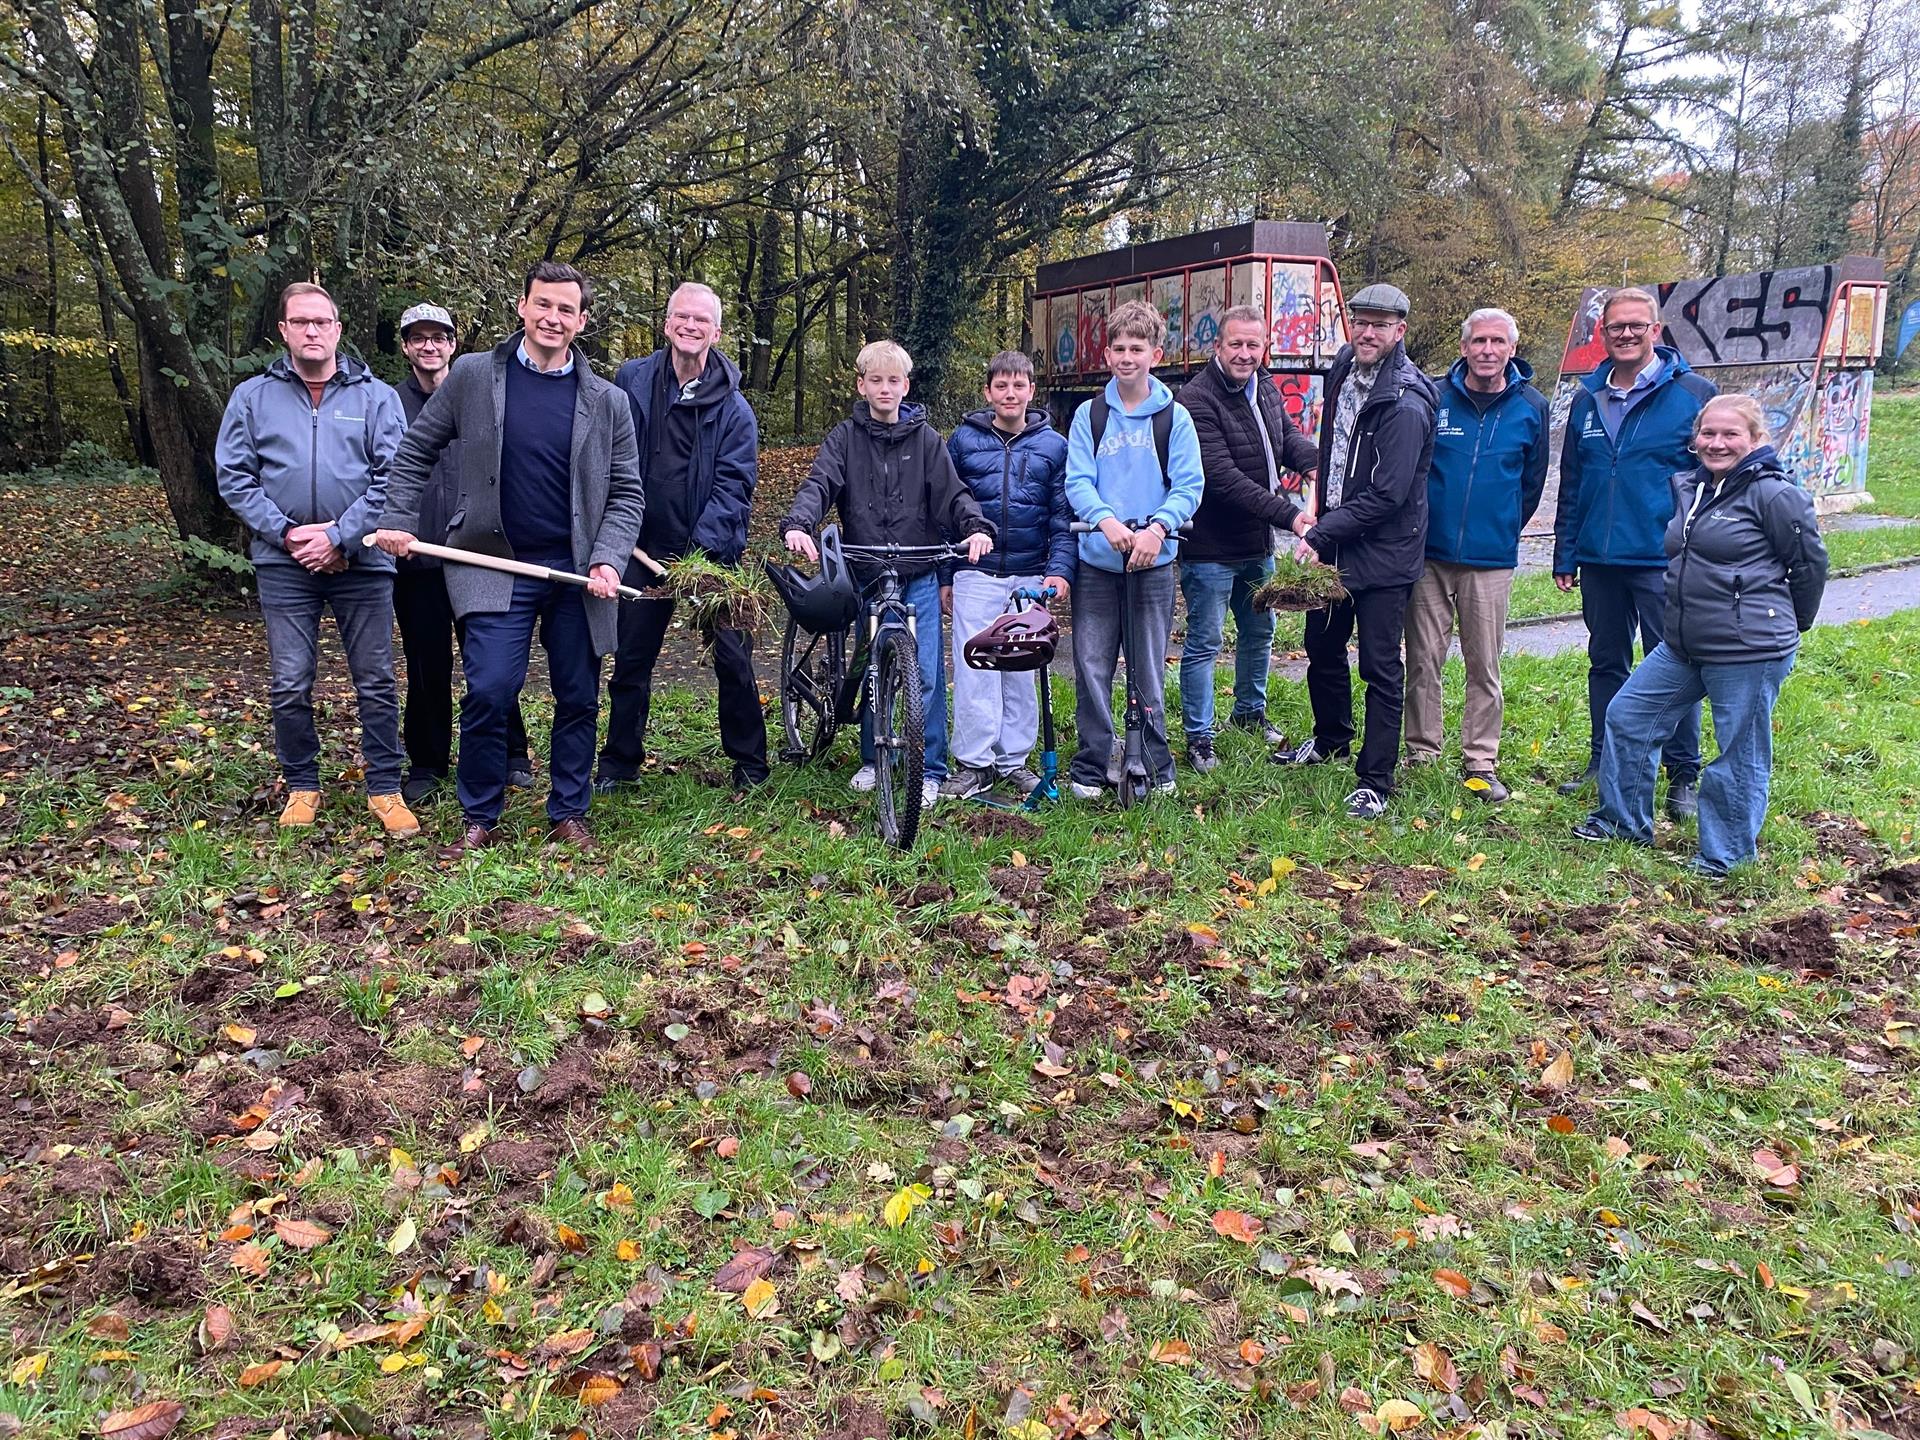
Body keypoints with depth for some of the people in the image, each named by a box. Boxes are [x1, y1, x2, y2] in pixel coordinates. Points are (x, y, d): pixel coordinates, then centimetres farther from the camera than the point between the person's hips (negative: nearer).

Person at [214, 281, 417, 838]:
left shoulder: (376, 396, 3)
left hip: (361, 561, -1)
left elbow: (392, 476, -5)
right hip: (283, 562, 1)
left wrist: (340, 537, -12)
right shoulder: (252, 396, 7)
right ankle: (301, 787, 20)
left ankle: (384, 789, 14)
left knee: (376, 682, 4)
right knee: (291, 683, 4)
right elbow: (232, 475, 3)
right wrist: (285, 534, -9)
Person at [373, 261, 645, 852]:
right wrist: (398, 520, 1)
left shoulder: (608, 402, 3)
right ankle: (481, 818, 10)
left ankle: (568, 814, 24)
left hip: (576, 572, 2)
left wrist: (608, 560, -10)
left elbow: (627, 492, 4)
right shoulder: (473, 376, 1)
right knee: (489, 692, -9)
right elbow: (415, 453, 9)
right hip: (496, 566, -1)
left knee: (578, 698, 7)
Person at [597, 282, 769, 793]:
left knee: (733, 657, -1)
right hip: (645, 547, 2)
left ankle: (749, 763, 15)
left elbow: (734, 483, -9)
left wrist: (703, 547, -20)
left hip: (713, 552, -2)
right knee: (631, 659, 10)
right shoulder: (631, 380, 2)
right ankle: (619, 762, 25)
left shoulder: (732, 406, -5)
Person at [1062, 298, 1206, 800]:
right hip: (1096, 558, 1)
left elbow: (1189, 487, -3)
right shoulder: (1089, 414, 5)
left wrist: (1157, 527, -21)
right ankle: (1090, 767, 15)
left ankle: (1155, 766, 21)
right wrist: (1106, 520, -23)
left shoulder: (1174, 417, 3)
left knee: (1149, 670, 7)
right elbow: (1077, 481, -3)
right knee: (1092, 668, 3)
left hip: (1153, 560, -1)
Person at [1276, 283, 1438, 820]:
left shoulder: (1405, 403, -20)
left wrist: (1322, 533, -20)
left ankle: (1375, 781, 9)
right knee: (1322, 646, 21)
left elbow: (1387, 496, -23)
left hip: (1382, 554, -8)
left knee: (1380, 668, -1)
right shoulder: (1343, 369, 5)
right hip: (1332, 542, 8)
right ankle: (1331, 739, 43)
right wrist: (1320, 527, 15)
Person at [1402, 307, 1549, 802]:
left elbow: (1533, 482, 14)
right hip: (1429, 553, 0)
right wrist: (1418, 525, 9)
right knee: (1423, 661, 4)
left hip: (1491, 560, 0)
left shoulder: (1531, 408, 3)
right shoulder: (1434, 398, -1)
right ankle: (1421, 754, 15)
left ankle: (1480, 762, 14)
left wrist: (1503, 530, 14)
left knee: (1485, 667, 5)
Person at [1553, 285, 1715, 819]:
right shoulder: (1588, 399, 10)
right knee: (1605, 662, 14)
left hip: (1666, 560, -4)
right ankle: (1603, 760, 25)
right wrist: (1564, 555, 11)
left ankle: (1683, 775, 10)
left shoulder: (1693, 393, -3)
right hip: (1599, 559, 5)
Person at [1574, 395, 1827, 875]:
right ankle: (1623, 821, 25)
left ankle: (1724, 855, 18)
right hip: (1681, 645, 8)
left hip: (1751, 654, -8)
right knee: (1626, 716, 11)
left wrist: (1790, 624, 7)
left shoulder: (1773, 493, -11)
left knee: (1739, 754, 3)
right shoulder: (1688, 488, 9)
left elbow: (1810, 561, -4)